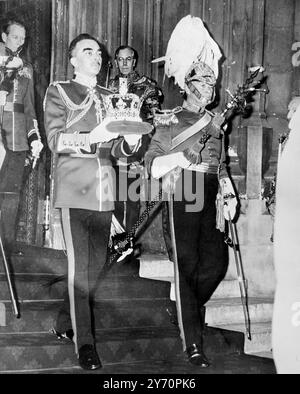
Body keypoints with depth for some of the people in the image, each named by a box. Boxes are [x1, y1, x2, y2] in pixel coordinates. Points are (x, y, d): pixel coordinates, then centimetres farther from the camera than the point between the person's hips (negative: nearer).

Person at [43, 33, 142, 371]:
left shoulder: (108, 97, 20)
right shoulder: (59, 92, 5)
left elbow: (114, 149, 18)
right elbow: (55, 140, -8)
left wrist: (129, 142, -5)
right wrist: (90, 138, -23)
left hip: (103, 190, 6)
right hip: (74, 189, -5)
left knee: (97, 261, 7)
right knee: (79, 264, -9)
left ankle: (66, 322, 27)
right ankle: (84, 343, -5)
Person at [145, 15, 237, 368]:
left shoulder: (215, 123, 16)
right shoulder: (169, 122, 0)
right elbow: (152, 168, -5)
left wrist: (229, 194, 10)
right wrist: (186, 153, -16)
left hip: (210, 200, 6)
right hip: (182, 199, -5)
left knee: (216, 263, 3)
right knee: (186, 265, -4)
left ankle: (189, 309, 33)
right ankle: (192, 342, 2)